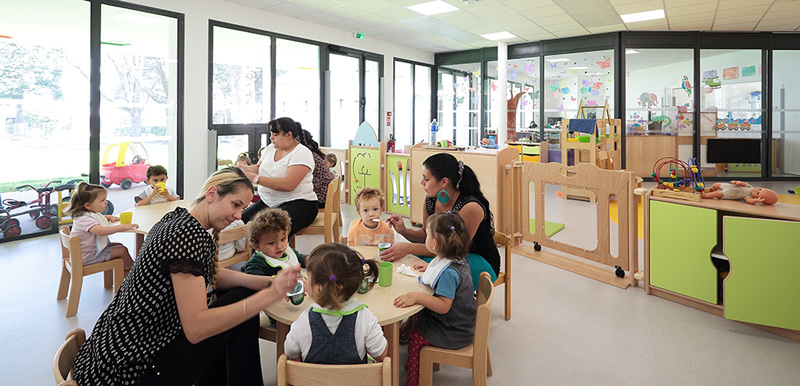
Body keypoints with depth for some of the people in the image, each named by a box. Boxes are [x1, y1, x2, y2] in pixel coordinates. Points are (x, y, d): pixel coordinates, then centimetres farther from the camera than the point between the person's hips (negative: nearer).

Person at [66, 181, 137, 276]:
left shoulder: (92, 213, 5)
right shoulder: (84, 219, -30)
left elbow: (99, 218, 33)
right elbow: (100, 231, -48)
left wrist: (109, 217, 12)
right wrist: (121, 227, -54)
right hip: (88, 256, -11)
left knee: (119, 246, 14)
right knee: (122, 250, -11)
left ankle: (125, 273, 21)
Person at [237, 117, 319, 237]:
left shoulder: (302, 153, -11)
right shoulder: (270, 148, 13)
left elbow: (288, 185, -23)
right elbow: (259, 167, 27)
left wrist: (255, 178, -22)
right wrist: (247, 168, 3)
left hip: (298, 203, -7)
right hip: (267, 202, 8)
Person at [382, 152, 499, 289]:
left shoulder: (471, 207, -29)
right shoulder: (430, 199, -7)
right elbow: (426, 234, 7)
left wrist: (409, 248, -30)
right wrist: (404, 231, -15)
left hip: (482, 263, -6)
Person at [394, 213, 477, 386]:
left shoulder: (449, 272, -33)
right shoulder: (458, 259, -3)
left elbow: (444, 306, -35)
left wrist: (418, 296, -39)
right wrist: (431, 268, 16)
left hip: (455, 331, -10)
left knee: (415, 338, -5)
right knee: (420, 319, 20)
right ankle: (413, 365, 31)